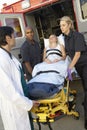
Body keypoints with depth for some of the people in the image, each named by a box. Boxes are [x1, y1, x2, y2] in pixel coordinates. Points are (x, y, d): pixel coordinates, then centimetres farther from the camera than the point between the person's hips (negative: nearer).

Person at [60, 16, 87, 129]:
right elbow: (66, 54, 11)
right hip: (78, 65, 8)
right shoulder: (65, 38, 5)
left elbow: (78, 53, -23)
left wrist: (70, 68, -27)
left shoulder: (77, 35, -18)